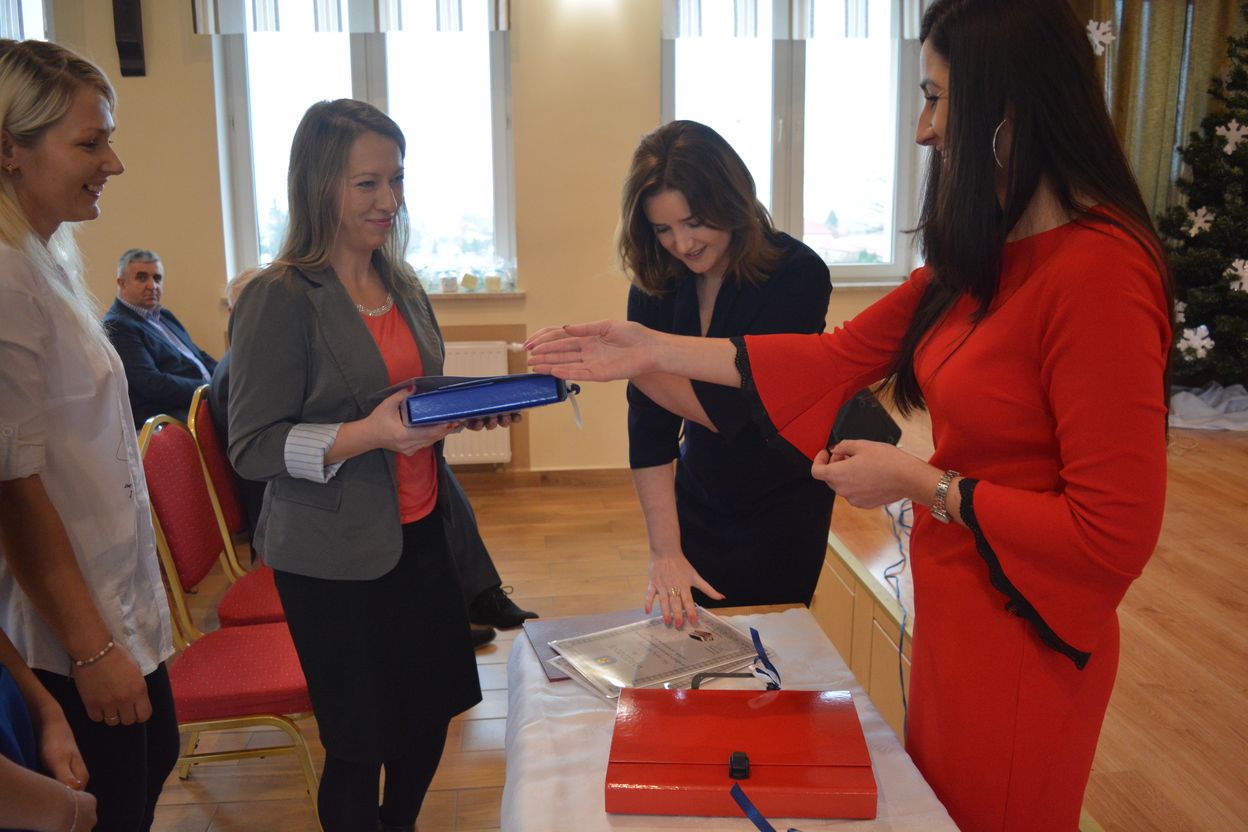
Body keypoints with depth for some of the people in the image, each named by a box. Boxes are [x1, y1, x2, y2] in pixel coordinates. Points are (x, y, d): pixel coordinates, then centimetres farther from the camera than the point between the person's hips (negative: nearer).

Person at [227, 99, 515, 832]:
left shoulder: (402, 284, 7)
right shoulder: (280, 299, -14)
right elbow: (253, 448, -15)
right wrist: (370, 433, -28)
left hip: (420, 534, 7)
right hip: (335, 558, -7)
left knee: (430, 716, 19)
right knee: (359, 744, 9)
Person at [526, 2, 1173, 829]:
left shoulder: (1099, 275, -25)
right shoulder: (985, 258, 2)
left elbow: (1113, 536, -25)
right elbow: (839, 356, 3)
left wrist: (917, 483, -17)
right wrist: (653, 350, 1)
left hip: (1019, 644, -8)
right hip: (953, 618, 8)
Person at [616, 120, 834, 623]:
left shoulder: (798, 275, -21)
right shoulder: (655, 287, -9)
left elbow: (727, 409, -25)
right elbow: (649, 429, -13)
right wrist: (664, 551, -19)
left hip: (783, 511, -3)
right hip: (696, 505, 4)